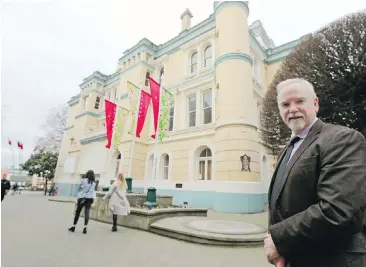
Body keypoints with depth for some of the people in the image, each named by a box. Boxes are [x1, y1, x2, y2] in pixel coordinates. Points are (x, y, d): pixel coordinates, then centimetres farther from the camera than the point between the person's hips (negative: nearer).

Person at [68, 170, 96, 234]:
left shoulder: (83, 180, -3)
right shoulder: (94, 183, 4)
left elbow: (79, 189, 4)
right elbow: (93, 190, -1)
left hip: (82, 198, -1)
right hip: (90, 199, 2)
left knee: (77, 212, 12)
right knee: (87, 213, 1)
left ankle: (73, 227, 22)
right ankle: (85, 228, -4)